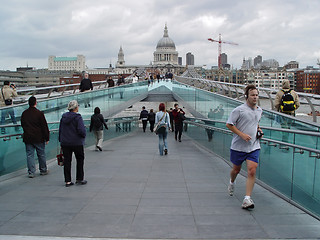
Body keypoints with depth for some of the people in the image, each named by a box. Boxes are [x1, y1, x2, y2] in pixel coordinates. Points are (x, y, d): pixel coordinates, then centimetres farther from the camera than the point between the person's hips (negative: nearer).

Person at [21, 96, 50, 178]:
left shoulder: (24, 113, 3)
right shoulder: (39, 113, -11)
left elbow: (22, 125, 16)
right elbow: (44, 126, -9)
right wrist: (47, 138, -4)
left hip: (27, 138, 3)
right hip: (39, 138, -3)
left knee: (29, 155, 7)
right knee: (41, 154, 9)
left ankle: (31, 172, 6)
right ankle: (43, 170, 20)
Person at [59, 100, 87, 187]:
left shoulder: (64, 117, 6)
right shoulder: (77, 117, -12)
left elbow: (60, 130, 10)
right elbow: (81, 130, -21)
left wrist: (61, 141, 16)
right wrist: (84, 135, 1)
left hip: (65, 143, 5)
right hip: (77, 143, -4)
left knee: (67, 161, 8)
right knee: (80, 160, 12)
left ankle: (68, 181, 10)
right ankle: (79, 179, 15)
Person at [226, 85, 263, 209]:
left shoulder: (259, 110, 9)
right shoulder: (239, 110, -12)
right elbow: (229, 124, -11)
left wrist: (258, 130, 8)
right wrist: (242, 134, -18)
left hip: (254, 146, 4)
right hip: (238, 146, -3)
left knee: (252, 171, -10)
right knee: (236, 169, 14)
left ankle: (247, 199, -5)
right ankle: (231, 182, 49)